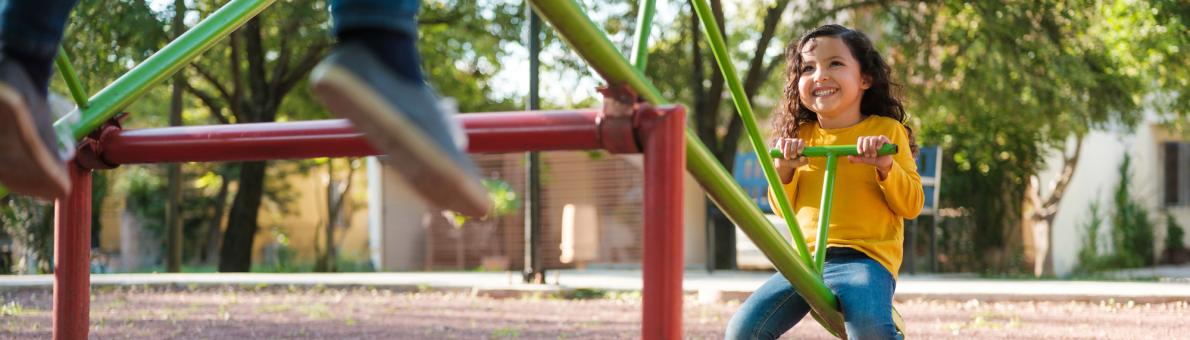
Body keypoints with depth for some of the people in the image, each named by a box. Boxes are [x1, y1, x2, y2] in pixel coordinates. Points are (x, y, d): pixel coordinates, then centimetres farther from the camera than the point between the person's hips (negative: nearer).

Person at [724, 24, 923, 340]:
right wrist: (783, 170, -1)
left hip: (865, 256, -4)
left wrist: (886, 167, -16)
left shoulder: (886, 131, 4)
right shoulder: (801, 136, 15)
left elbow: (911, 205, 2)